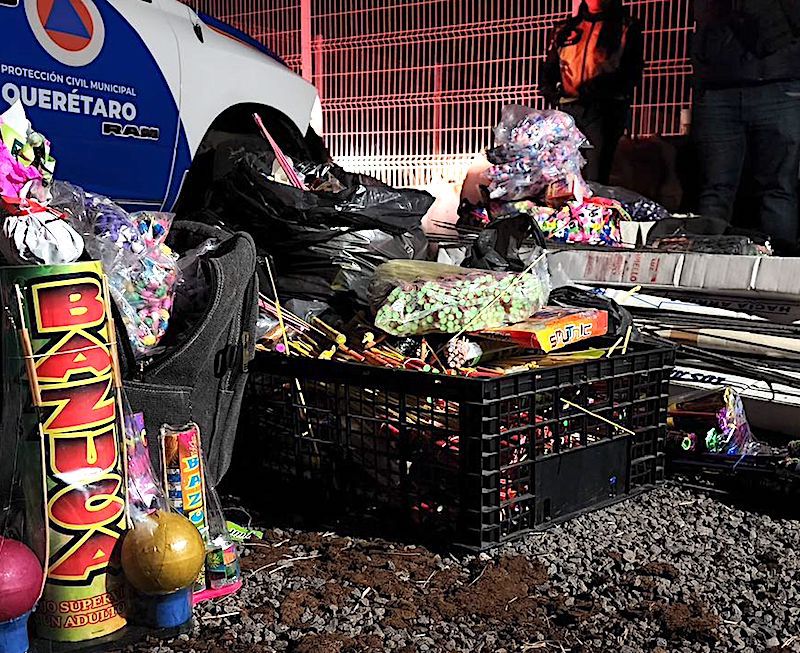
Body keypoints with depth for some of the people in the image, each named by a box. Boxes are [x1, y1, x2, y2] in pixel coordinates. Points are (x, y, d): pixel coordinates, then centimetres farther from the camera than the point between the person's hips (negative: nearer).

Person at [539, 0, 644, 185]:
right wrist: (550, 92, 0)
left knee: (595, 180, -14)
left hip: (604, 112, -4)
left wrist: (599, 86, -18)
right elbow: (548, 69, 21)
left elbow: (632, 72, -3)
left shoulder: (627, 27, 8)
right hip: (568, 110, 4)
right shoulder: (566, 29, 19)